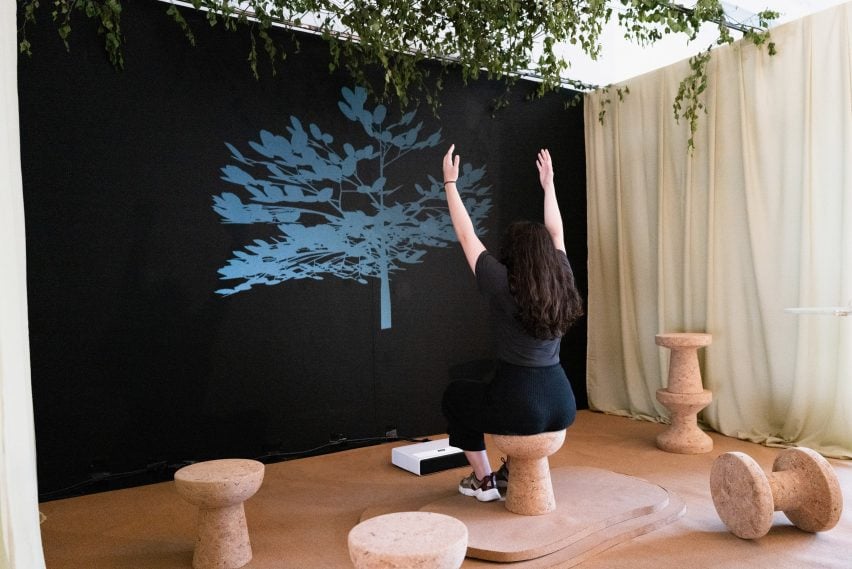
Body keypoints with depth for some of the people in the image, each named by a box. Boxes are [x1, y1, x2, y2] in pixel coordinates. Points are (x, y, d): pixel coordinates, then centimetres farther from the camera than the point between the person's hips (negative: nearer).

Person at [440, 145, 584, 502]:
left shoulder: (501, 285, -12)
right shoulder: (562, 282, 2)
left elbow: (466, 236, -3)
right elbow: (556, 233, 18)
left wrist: (450, 183, 5)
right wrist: (548, 183, 27)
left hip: (523, 408, -5)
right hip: (563, 406, 6)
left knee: (455, 395, 23)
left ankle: (483, 481, 26)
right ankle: (512, 471, 42)